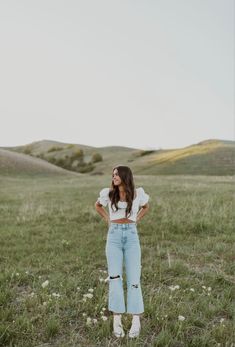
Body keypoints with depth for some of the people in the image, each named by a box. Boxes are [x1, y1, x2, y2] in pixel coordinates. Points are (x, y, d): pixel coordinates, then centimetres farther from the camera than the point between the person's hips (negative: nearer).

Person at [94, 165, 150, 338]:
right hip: (114, 236, 0)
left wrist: (136, 220, 9)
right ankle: (117, 321, 3)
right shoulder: (108, 193, 1)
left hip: (132, 236, 0)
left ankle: (136, 322, 4)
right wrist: (108, 220, 10)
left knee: (133, 279, -3)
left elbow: (146, 206, 21)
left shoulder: (138, 193, 1)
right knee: (115, 277, -5)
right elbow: (98, 205, 22)